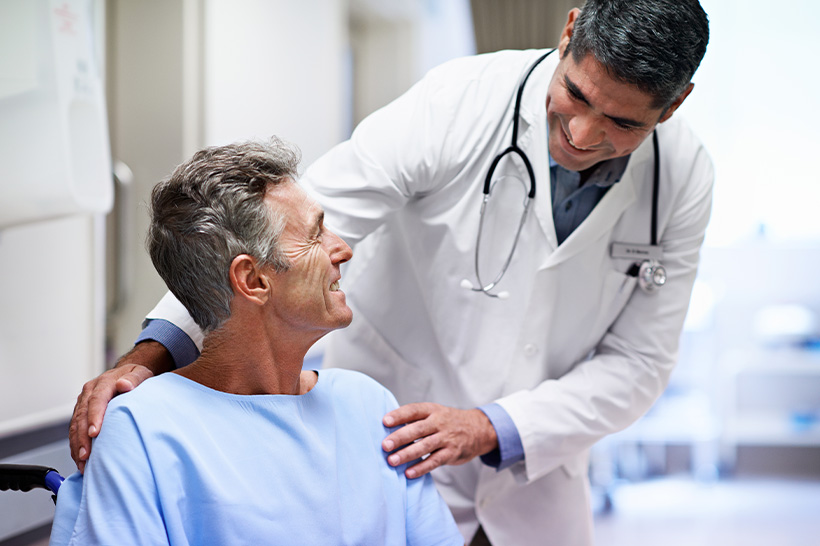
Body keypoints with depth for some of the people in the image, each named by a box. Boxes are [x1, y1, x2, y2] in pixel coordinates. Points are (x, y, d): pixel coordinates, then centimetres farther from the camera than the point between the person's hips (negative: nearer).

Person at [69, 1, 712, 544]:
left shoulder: (683, 177, -13)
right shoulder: (455, 103, -23)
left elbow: (638, 361, -10)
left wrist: (492, 427, -24)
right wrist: (151, 354, -38)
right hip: (387, 449, -3)